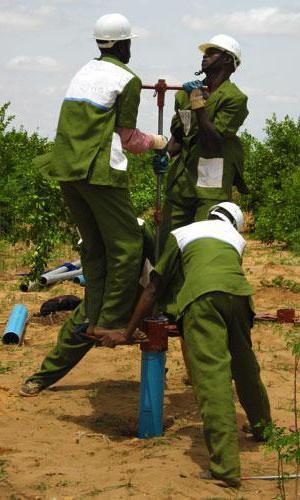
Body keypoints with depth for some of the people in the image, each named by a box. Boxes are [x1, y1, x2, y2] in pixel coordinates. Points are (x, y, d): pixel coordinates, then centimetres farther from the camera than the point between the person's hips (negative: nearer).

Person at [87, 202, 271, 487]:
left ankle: (225, 466, -24)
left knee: (212, 376, -14)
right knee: (244, 367, 26)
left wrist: (127, 334, 29)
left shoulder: (180, 233, 30)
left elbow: (154, 289, 27)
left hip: (201, 293, -3)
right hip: (238, 292, 3)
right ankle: (261, 425, 47)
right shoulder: (237, 238, 36)